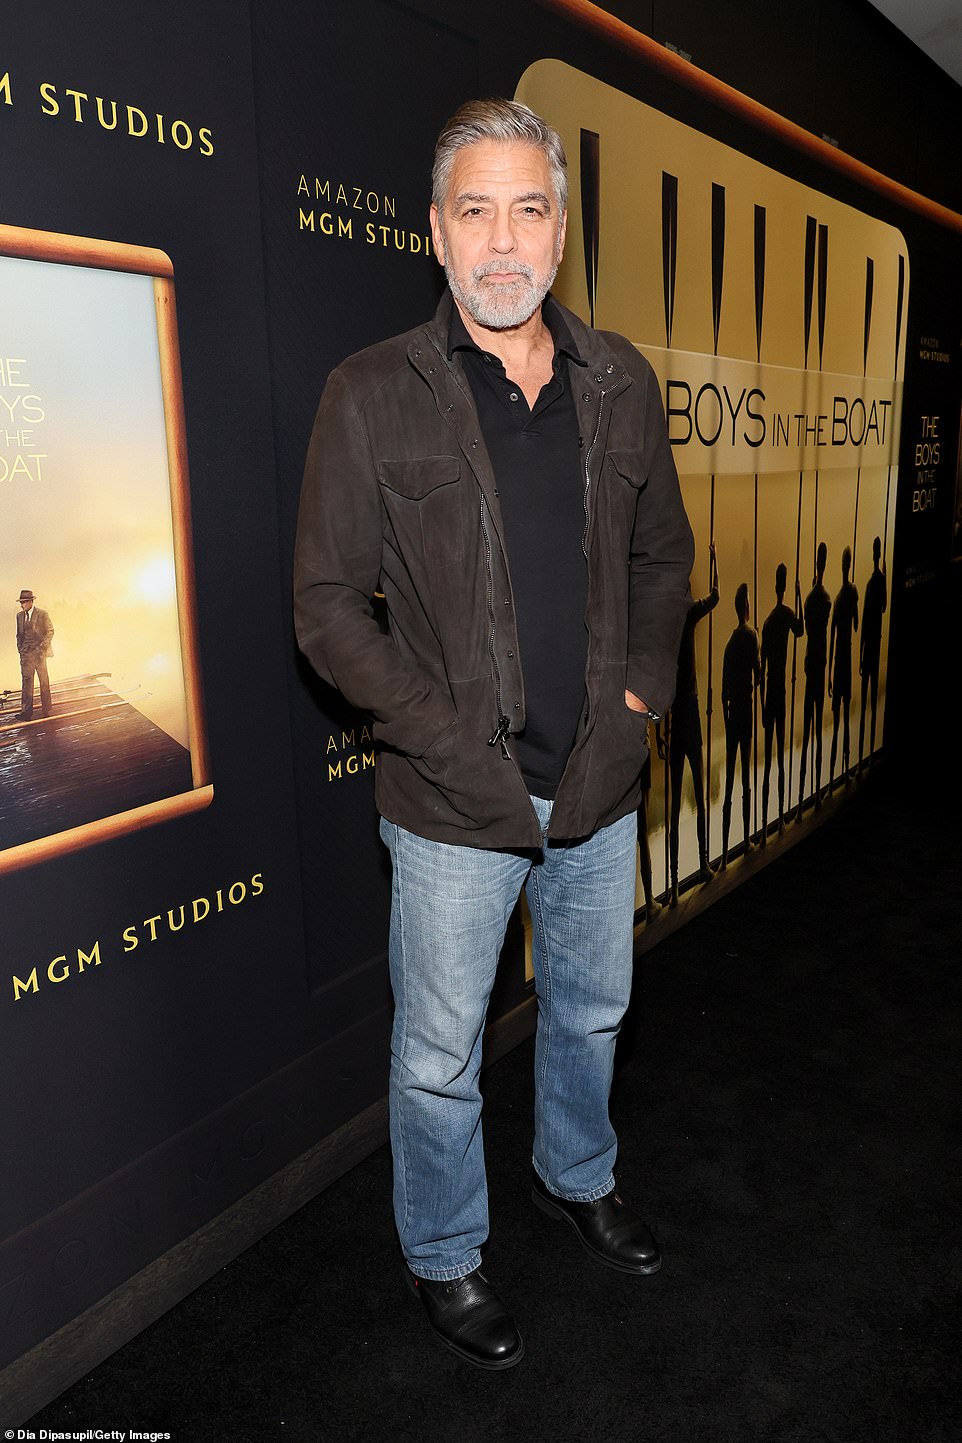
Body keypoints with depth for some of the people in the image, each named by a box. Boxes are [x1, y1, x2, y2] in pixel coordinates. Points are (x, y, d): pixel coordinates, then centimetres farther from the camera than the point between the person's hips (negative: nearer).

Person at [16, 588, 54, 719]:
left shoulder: (42, 614, -5)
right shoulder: (19, 615, 10)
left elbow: (50, 631, -3)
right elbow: (19, 634, 17)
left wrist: (42, 647, -11)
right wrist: (20, 649, 8)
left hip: (39, 652, -4)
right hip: (25, 653, 4)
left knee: (44, 681, 5)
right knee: (26, 680, 1)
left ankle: (46, 710, 16)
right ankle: (26, 711, 3)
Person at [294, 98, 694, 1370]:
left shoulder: (621, 383, 3)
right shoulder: (373, 395, -9)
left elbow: (663, 557, 12)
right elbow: (328, 606, -9)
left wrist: (644, 693, 0)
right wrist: (445, 732, -15)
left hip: (600, 785, 5)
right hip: (455, 802, -4)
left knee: (591, 1010, 24)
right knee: (440, 1056, 13)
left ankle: (577, 1179, 52)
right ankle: (443, 1260, 39)